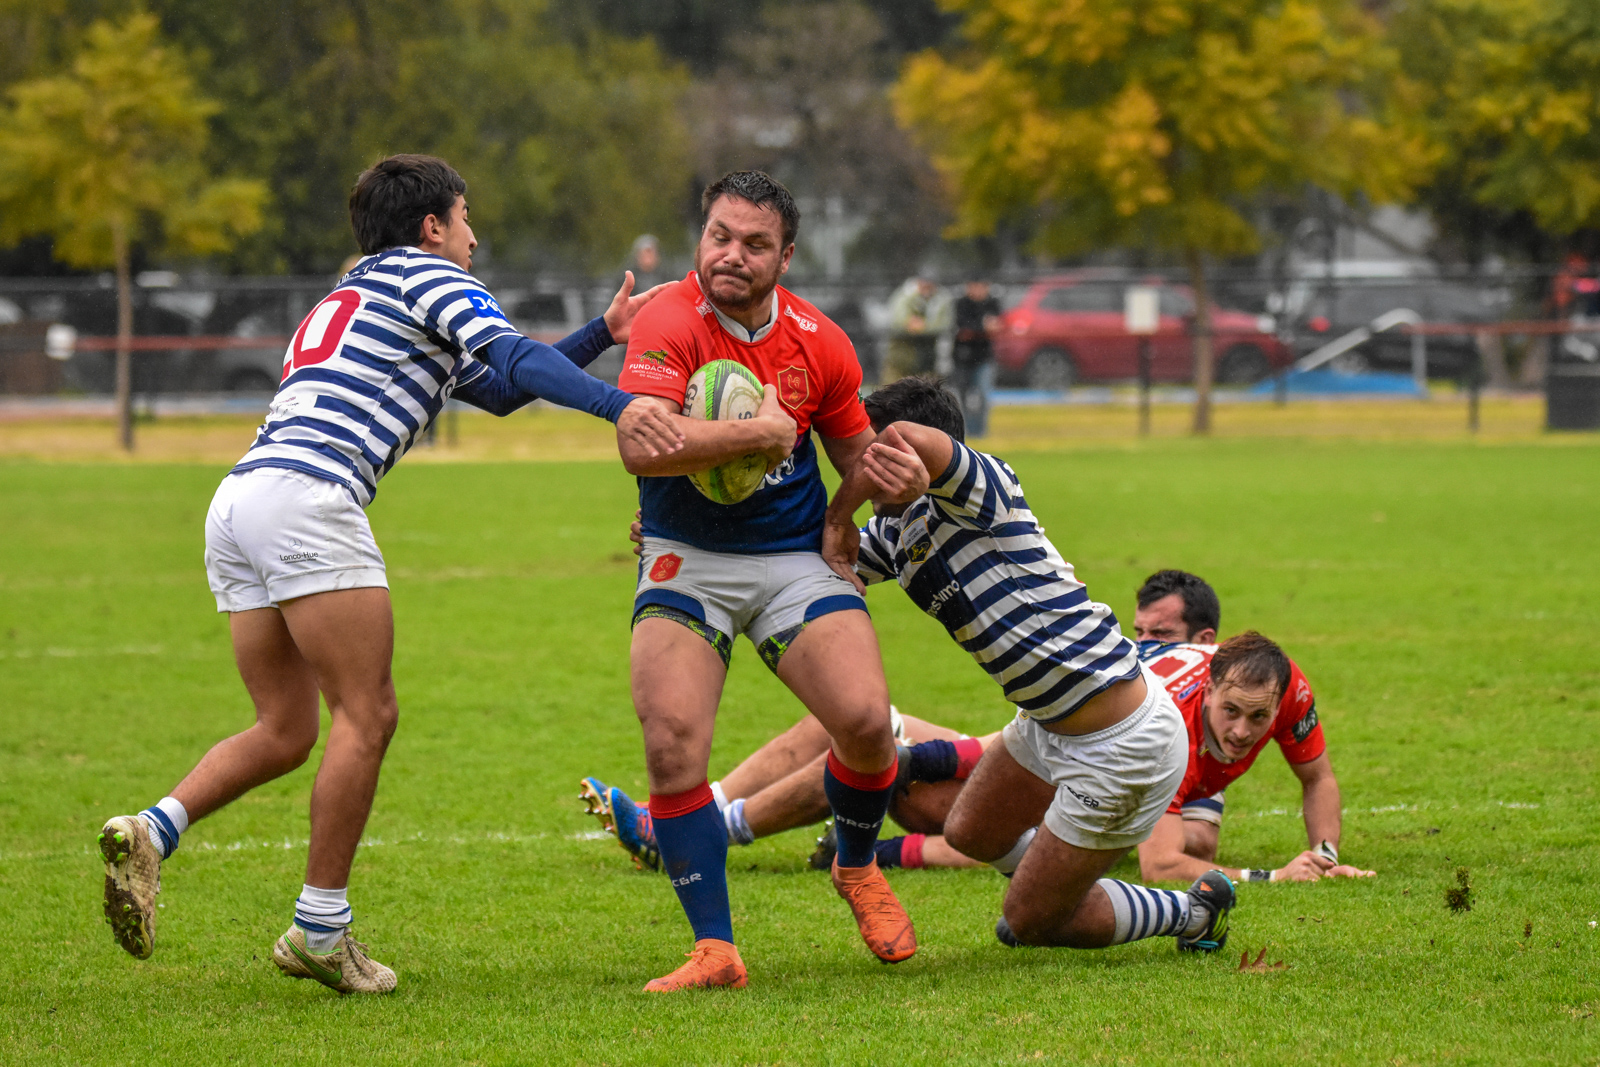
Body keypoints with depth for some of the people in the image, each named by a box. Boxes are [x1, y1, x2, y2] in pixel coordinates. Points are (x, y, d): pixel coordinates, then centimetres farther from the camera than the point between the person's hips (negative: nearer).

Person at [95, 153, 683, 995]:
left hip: (239, 498, 9)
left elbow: (499, 388, 38)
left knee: (284, 731, 12)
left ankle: (151, 831, -7)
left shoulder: (350, 297, 34)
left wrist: (602, 332, 36)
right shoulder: (426, 277, 7)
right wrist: (618, 406, -23)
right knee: (367, 714, -5)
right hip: (306, 495, -9)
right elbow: (515, 358, -12)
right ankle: (320, 930, -6)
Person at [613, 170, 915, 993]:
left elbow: (854, 450, 15)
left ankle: (858, 867, 18)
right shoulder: (669, 324, -17)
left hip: (794, 558, 3)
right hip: (685, 559, -3)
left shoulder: (818, 341, -2)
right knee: (671, 742, -20)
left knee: (865, 721, -15)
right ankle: (714, 949, -10)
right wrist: (760, 432, -27)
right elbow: (639, 447, -33)